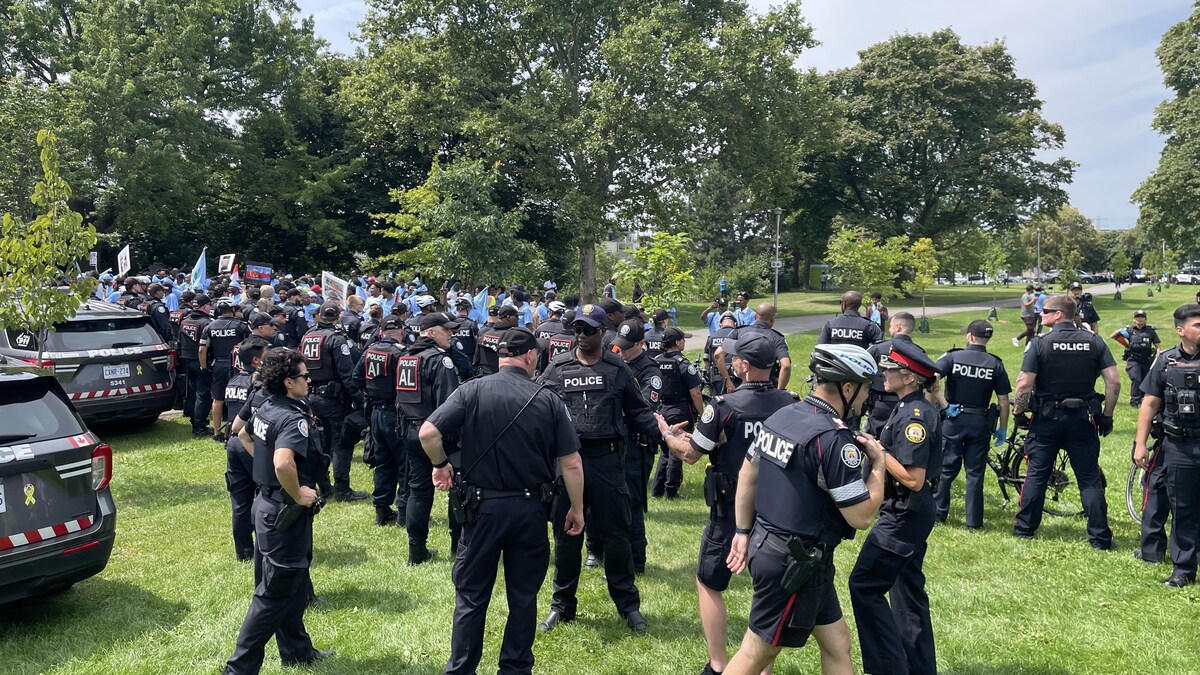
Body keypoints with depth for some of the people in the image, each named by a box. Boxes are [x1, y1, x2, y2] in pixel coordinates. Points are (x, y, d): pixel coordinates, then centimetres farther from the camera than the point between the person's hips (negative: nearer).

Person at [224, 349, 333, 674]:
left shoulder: (266, 409, 4)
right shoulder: (294, 418, -24)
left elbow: (244, 436, 25)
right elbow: (283, 464, -40)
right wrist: (298, 495, -24)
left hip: (268, 502, 10)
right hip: (285, 512, -10)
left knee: (294, 583, 22)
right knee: (274, 593, 2)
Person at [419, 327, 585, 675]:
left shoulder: (472, 390, -7)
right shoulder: (548, 400, -6)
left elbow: (428, 433, -15)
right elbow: (571, 463, -6)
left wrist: (440, 464, 4)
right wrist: (577, 508, 7)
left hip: (483, 506, 0)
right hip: (531, 509, 1)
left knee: (471, 596, 14)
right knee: (523, 597, 15)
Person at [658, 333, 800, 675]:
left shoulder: (724, 405, -19)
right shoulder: (791, 404, -8)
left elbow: (690, 454, -9)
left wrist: (666, 433, 10)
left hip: (731, 511, -4)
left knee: (709, 584, 14)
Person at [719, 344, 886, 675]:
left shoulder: (781, 415, 3)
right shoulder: (834, 439, -23)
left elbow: (747, 476, 11)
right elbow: (861, 516, -19)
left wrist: (743, 532, 18)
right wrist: (878, 462, -6)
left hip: (766, 546, 9)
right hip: (797, 564, -9)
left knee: (837, 643, 19)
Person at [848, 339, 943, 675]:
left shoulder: (913, 415, -21)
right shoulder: (918, 408, 9)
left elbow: (914, 479, -25)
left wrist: (877, 450, -20)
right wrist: (877, 445, 4)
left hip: (905, 514, -10)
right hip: (912, 512, 10)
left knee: (864, 584, -5)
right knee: (907, 586, 17)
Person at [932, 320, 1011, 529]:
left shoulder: (953, 357, -6)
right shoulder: (996, 364, -1)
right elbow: (1003, 401, -1)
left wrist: (942, 405, -12)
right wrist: (1002, 428, 7)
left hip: (953, 419, -1)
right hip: (980, 423, 1)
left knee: (945, 468, 10)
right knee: (975, 472, 8)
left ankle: (937, 514, 17)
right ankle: (974, 521, 11)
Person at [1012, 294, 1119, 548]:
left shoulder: (1040, 343, -10)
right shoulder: (1095, 341, 0)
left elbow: (1024, 384, -15)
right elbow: (1114, 382, -4)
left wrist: (1019, 412, 0)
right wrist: (1107, 416, 6)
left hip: (1046, 419, -2)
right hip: (1083, 419, 2)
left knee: (1036, 475, 10)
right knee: (1090, 479, 8)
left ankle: (1025, 528, 18)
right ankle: (1100, 537, 10)